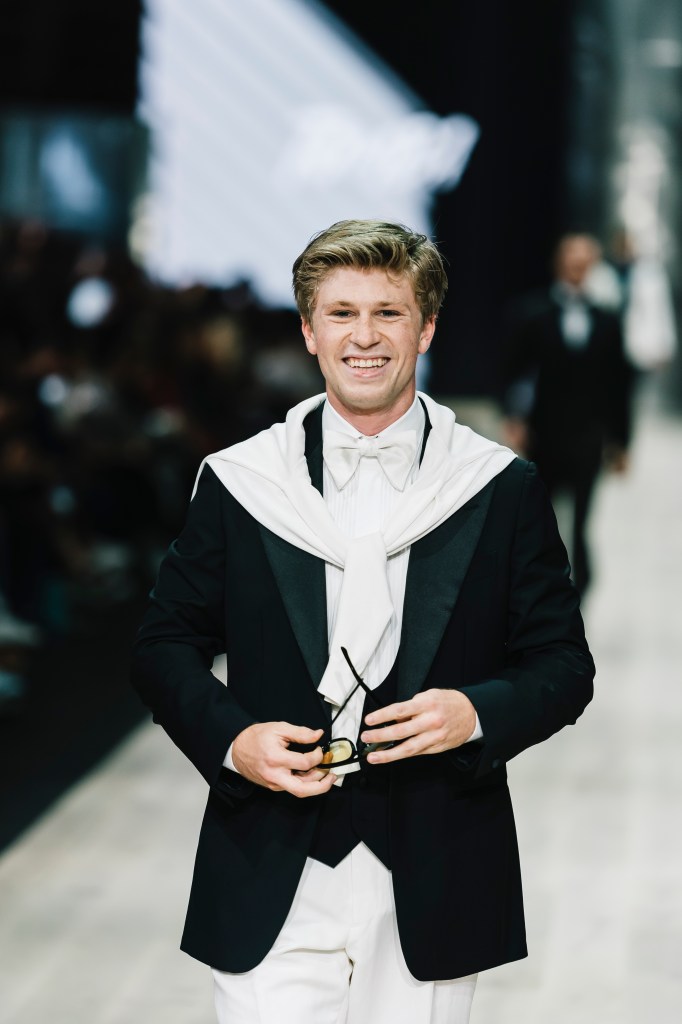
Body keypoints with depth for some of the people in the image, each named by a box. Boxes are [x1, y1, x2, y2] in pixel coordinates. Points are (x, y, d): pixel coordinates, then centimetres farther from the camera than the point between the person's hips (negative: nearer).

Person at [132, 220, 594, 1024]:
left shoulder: (503, 492, 4)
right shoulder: (237, 483, 4)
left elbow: (564, 665, 6)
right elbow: (166, 647, 9)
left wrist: (478, 714, -14)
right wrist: (231, 739, -10)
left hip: (432, 884, 1)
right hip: (275, 884, 0)